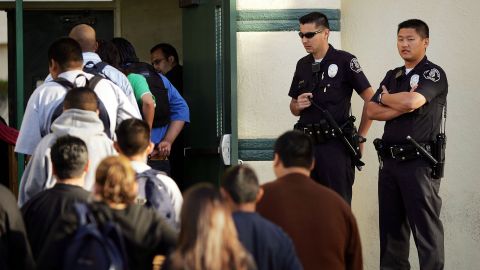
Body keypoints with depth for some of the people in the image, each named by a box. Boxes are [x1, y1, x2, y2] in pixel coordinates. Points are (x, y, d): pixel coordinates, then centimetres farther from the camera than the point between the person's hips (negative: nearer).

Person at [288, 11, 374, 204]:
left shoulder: (344, 61, -5)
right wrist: (298, 105, -1)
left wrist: (359, 137, -3)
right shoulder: (303, 65, 13)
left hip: (335, 145, -6)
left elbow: (371, 99, -5)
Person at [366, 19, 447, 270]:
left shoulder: (434, 74, -4)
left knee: (425, 227, -7)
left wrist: (385, 98, -1)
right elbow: (372, 111, 6)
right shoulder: (392, 76, 17)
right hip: (390, 161, 7)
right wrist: (402, 106, -9)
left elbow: (412, 101, -20)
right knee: (390, 226, 10)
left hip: (419, 162, -7)